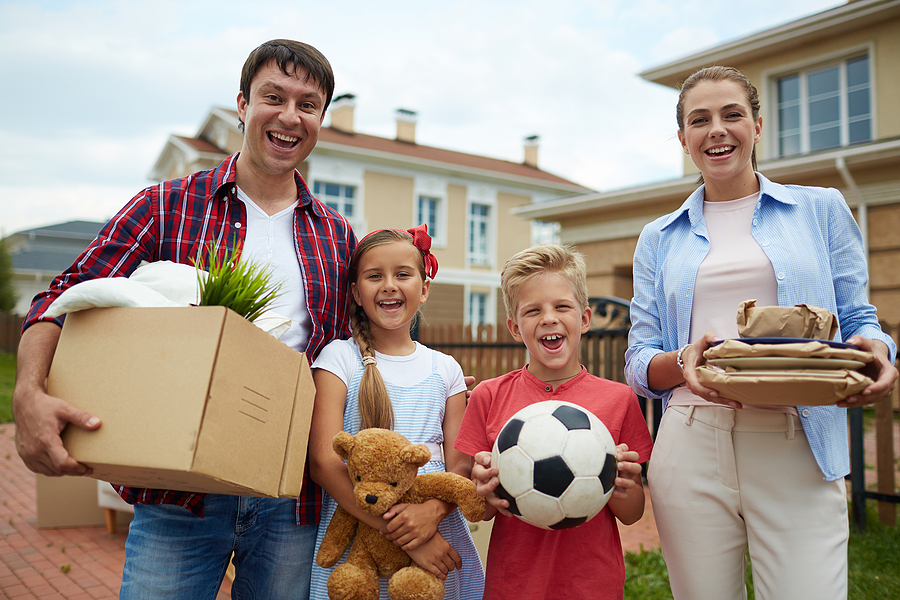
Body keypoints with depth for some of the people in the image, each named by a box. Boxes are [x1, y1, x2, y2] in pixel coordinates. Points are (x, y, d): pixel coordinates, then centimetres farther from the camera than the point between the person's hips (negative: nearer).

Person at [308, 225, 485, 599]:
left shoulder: (445, 369, 5)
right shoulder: (340, 358, -3)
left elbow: (460, 464, 2)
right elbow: (323, 462, -12)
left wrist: (433, 511, -20)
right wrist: (400, 532, -20)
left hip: (437, 531, 2)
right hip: (355, 533, -2)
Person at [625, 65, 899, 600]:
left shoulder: (821, 209, 11)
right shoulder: (660, 239, 13)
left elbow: (856, 319, 12)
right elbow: (639, 364, 10)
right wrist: (682, 361, -13)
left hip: (797, 450, -1)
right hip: (690, 449, 1)